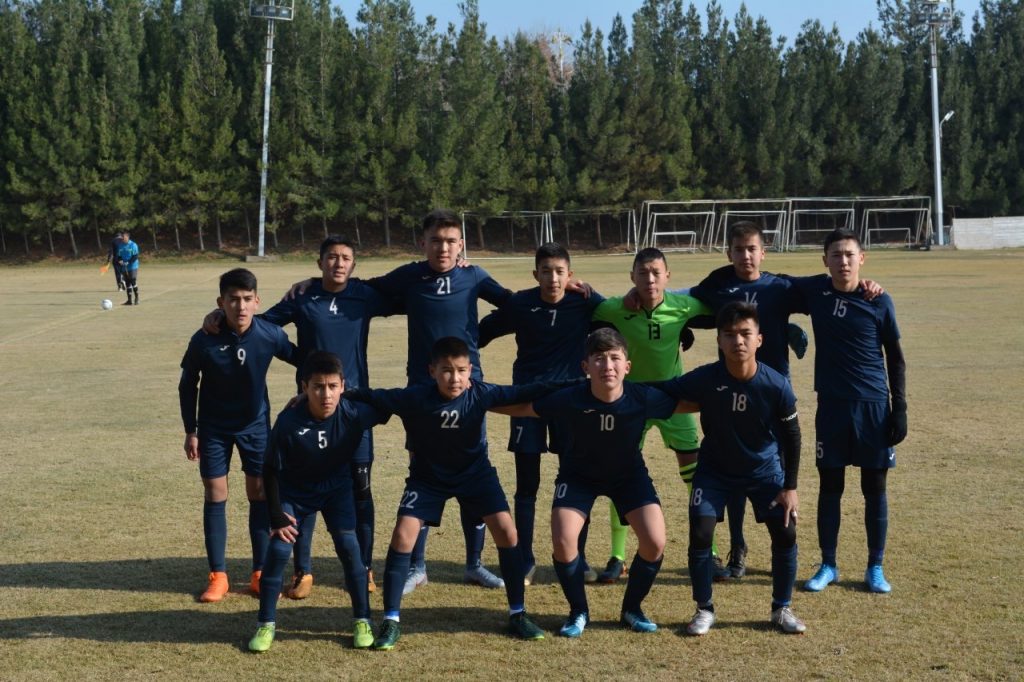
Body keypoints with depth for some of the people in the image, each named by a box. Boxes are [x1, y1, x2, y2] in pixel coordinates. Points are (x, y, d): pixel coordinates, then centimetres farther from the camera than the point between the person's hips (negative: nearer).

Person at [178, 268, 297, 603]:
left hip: (256, 424, 1)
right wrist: (191, 430, -4)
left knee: (259, 494, 3)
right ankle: (217, 575, 10)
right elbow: (187, 384, -7)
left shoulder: (271, 335, -21)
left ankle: (260, 572, 13)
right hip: (214, 427, -1)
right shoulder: (204, 340, -22)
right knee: (215, 496, 1)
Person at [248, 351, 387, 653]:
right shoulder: (288, 422, -30)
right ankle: (266, 624, 7)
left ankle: (362, 621, 5)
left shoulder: (354, 414, -28)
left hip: (336, 487, 1)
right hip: (294, 491, -1)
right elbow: (271, 470, -16)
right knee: (279, 550, -9)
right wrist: (276, 516, -14)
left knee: (348, 546, -10)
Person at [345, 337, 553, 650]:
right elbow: (368, 397, -24)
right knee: (403, 535, -15)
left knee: (506, 531, -11)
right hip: (428, 477, -1)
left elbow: (526, 393, -19)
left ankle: (518, 614, 6)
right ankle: (390, 621, -2)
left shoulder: (481, 394, -23)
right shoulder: (414, 398, -27)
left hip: (475, 472, 1)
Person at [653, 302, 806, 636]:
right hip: (715, 470, 0)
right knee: (700, 533, -11)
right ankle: (704, 609, 9)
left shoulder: (777, 385, -23)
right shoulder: (704, 379, -26)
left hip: (765, 470, 1)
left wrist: (790, 486, -8)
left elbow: (791, 435, -10)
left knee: (786, 533, -6)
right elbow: (661, 391, -14)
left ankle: (782, 609, 15)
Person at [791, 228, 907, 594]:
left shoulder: (879, 302, -5)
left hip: (874, 406, -1)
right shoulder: (813, 291, -1)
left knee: (875, 487, 5)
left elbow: (895, 358, 2)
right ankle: (828, 566, 19)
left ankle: (875, 568, 18)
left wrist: (899, 409, -2)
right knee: (830, 485, 7)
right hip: (831, 405, 1)